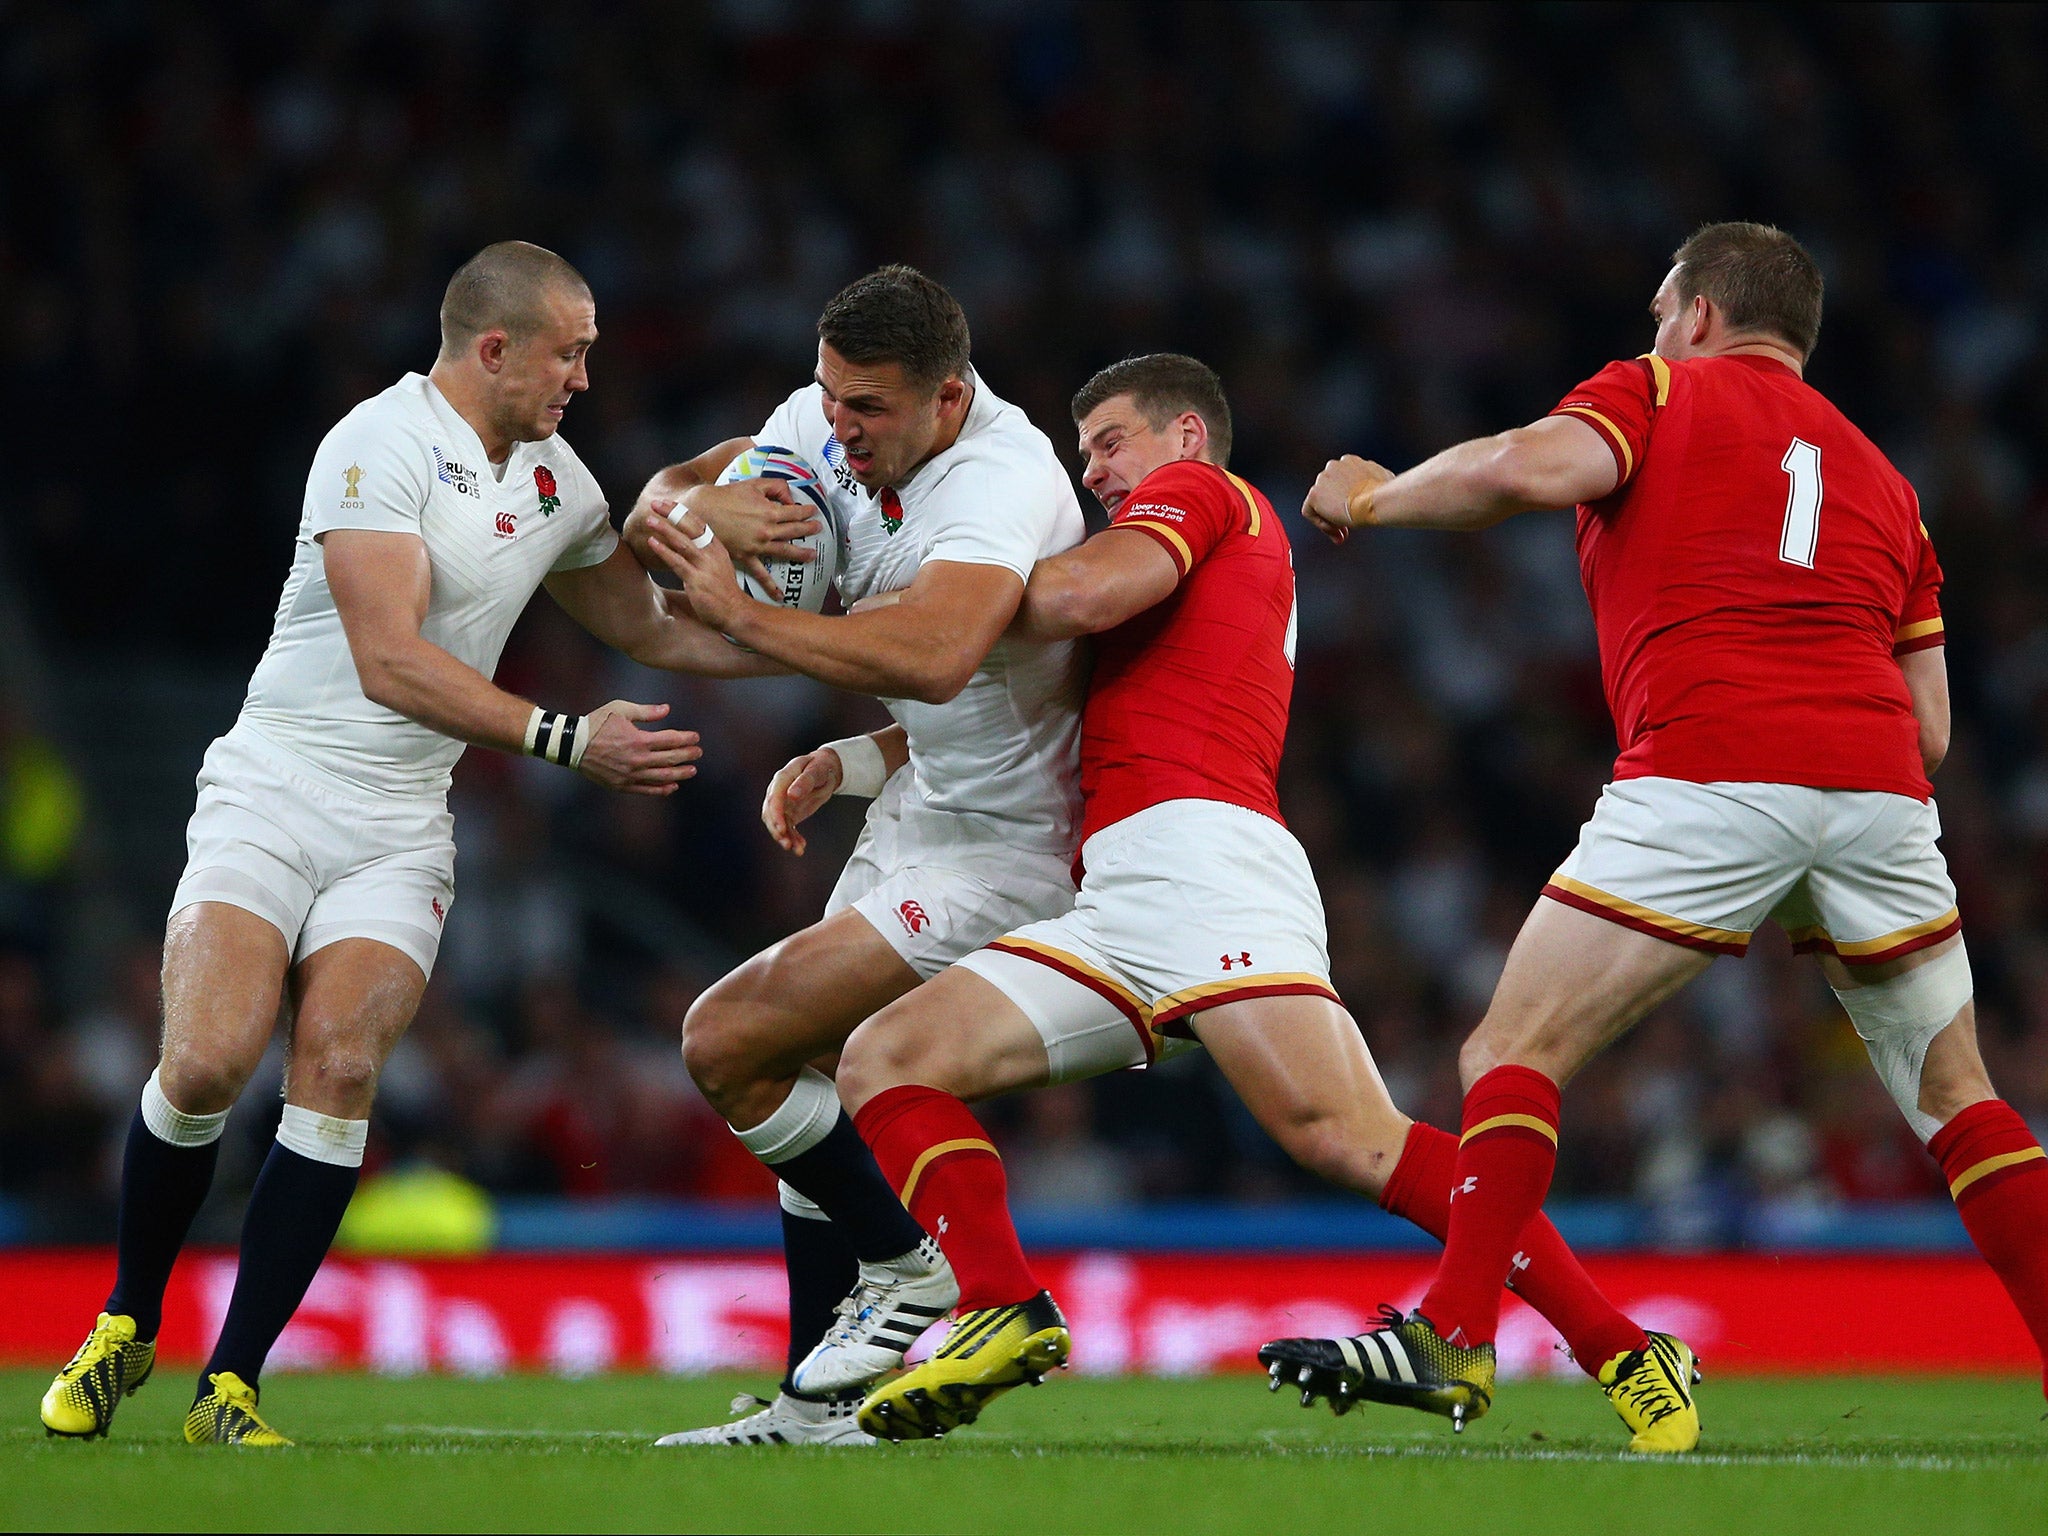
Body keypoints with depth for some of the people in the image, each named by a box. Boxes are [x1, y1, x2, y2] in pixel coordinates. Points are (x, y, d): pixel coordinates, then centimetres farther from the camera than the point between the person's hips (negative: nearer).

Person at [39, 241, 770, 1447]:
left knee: (340, 1068, -18)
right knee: (208, 1064, -21)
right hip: (275, 792, -5)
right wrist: (567, 740, -24)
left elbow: (650, 626, 27)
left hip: (400, 829, 5)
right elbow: (390, 662, -22)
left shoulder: (554, 479, 12)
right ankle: (127, 1328, 5)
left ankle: (232, 1388, -13)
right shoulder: (380, 446, -14)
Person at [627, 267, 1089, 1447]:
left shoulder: (1004, 483, -29)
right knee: (810, 1077, 11)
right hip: (918, 816, 9)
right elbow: (660, 507, 5)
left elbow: (934, 655, -47)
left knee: (728, 1045, -13)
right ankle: (816, 1412, 18)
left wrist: (742, 615, -40)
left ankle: (909, 1266, 4)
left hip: (996, 851, -9)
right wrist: (692, 507, -20)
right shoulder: (829, 425, -3)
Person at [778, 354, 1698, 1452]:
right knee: (884, 1060, -2)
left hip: (1201, 855, -10)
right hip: (1115, 906, 10)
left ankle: (1624, 1352, -27)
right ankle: (1004, 1312, -21)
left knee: (1344, 1136, -26)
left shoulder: (1195, 487, 13)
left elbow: (1087, 591, -9)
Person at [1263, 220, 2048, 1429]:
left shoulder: (1659, 391, 14)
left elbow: (1532, 468, -8)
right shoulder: (1880, 478, 28)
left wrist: (1371, 499, 8)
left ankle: (1457, 1340, -11)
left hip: (1706, 776, -5)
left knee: (1514, 1055, 2)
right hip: (1876, 783, 5)